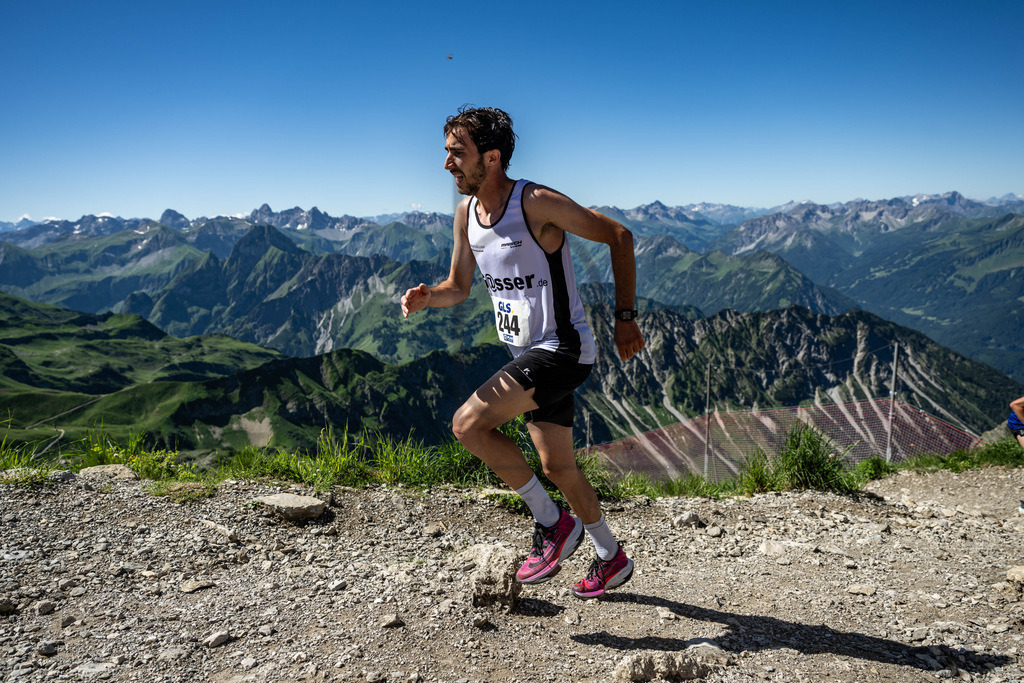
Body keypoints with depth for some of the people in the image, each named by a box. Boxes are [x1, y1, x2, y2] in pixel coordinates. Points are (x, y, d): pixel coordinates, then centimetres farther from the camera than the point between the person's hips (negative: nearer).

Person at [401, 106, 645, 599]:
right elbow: (459, 287, 15)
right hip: (529, 354, 8)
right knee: (556, 467, 15)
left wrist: (625, 317, -9)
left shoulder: (537, 203, -18)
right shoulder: (466, 213, 5)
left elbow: (619, 236, -10)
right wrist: (425, 297, -7)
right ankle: (611, 558, 36)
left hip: (562, 349, -8)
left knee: (468, 423, -20)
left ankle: (552, 522, -2)